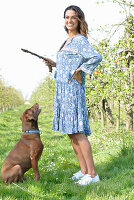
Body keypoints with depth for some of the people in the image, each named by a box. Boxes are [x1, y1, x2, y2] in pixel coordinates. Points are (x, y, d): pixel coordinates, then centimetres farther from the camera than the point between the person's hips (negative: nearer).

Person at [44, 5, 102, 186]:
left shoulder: (80, 40, -10)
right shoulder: (68, 41, 18)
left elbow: (97, 57, -25)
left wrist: (79, 72, -17)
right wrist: (54, 64, 20)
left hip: (73, 89, -10)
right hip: (63, 90, 10)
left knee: (78, 132, -10)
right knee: (71, 133, 11)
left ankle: (92, 174, -5)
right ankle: (83, 170, 18)